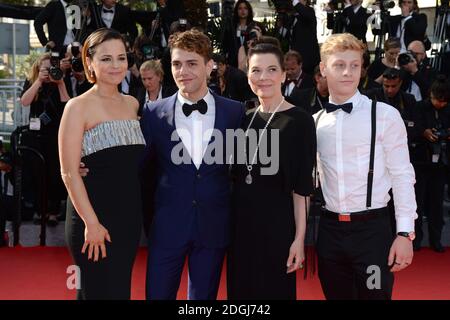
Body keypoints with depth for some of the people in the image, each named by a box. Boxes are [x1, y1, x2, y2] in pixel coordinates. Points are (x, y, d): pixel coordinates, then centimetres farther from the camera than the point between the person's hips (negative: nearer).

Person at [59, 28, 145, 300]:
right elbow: (69, 172, -12)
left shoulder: (132, 104, 11)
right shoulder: (79, 106, -7)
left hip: (130, 216, 6)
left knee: (120, 289, 12)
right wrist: (91, 223, -17)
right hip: (94, 218, -6)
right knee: (100, 291, -1)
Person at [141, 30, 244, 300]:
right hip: (167, 226, 0)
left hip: (214, 226, 1)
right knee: (157, 294, 6)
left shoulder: (235, 112, -1)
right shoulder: (154, 113, -1)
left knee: (204, 296, 13)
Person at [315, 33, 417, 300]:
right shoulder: (315, 122, 6)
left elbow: (402, 176, -5)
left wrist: (405, 233, -9)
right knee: (336, 294, 14)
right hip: (330, 229, 4)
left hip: (372, 228, -4)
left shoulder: (385, 115, -6)